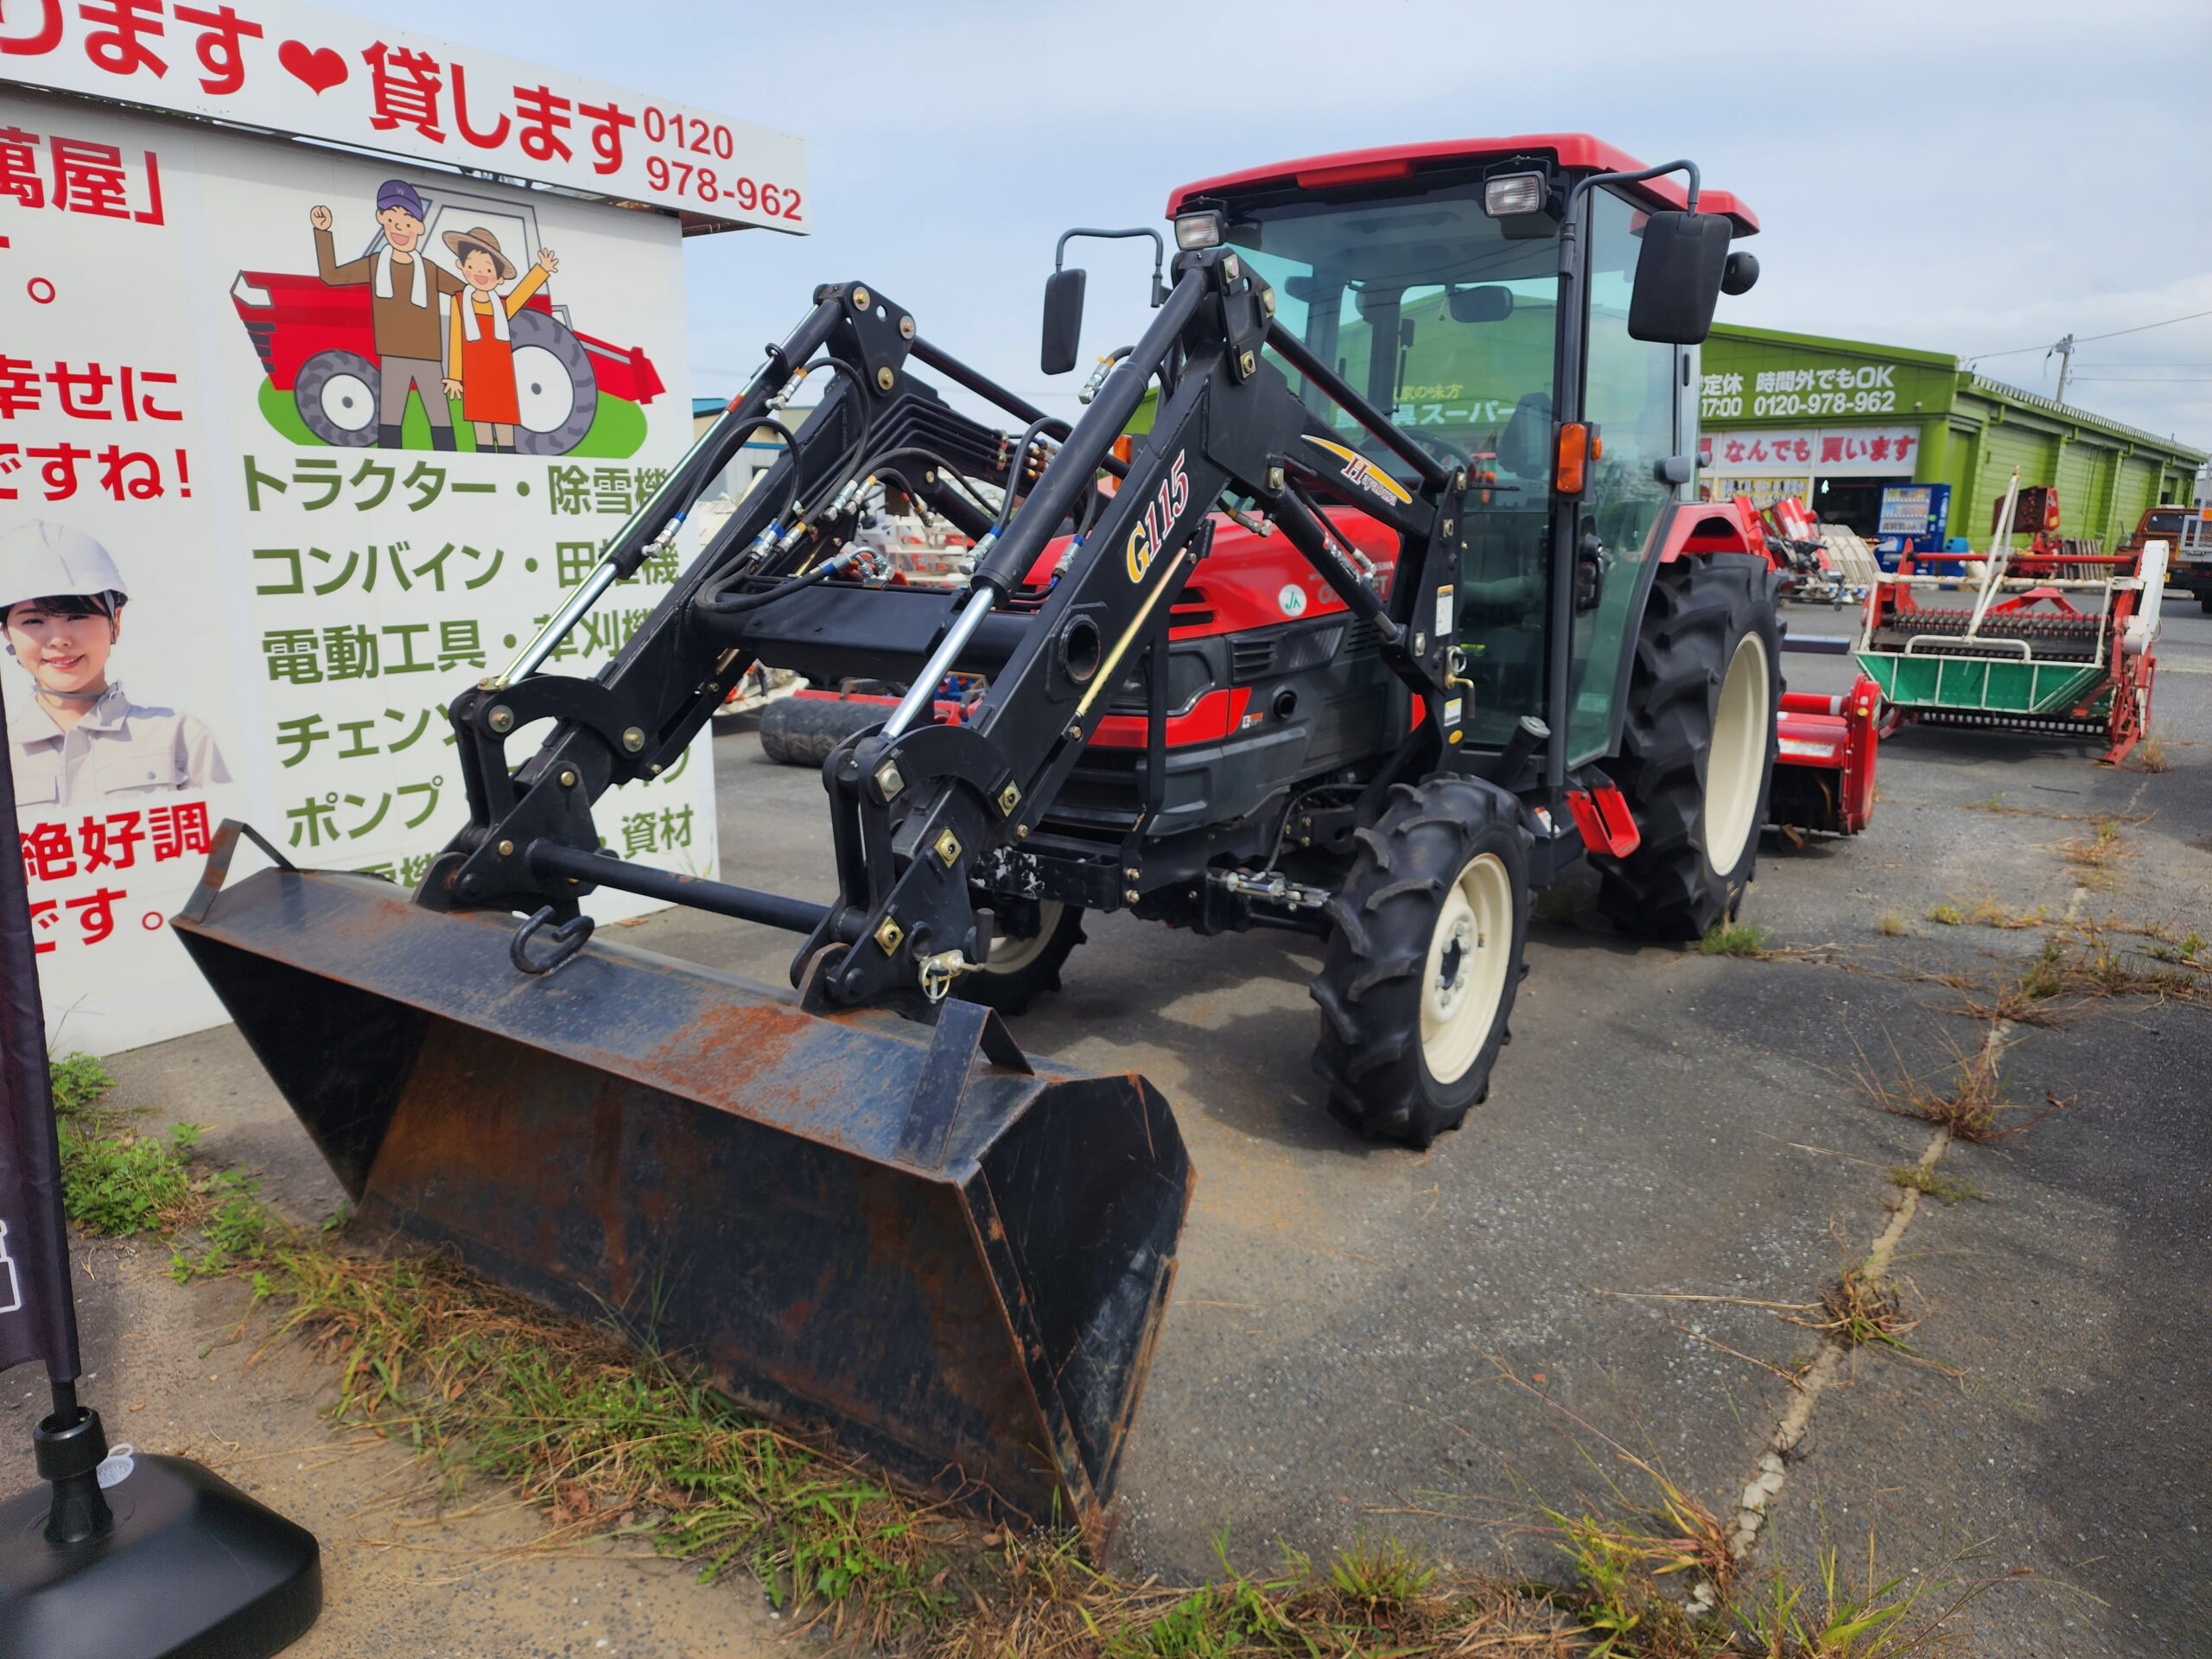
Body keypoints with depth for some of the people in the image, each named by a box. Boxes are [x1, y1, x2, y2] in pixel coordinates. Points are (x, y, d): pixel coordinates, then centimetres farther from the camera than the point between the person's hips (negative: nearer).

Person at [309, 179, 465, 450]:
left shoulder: (431, 271, 8)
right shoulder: (375, 264, 10)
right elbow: (331, 275, 12)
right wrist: (322, 232, 9)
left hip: (428, 360, 0)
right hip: (394, 359, 0)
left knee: (441, 418, -3)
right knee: (389, 418, -4)